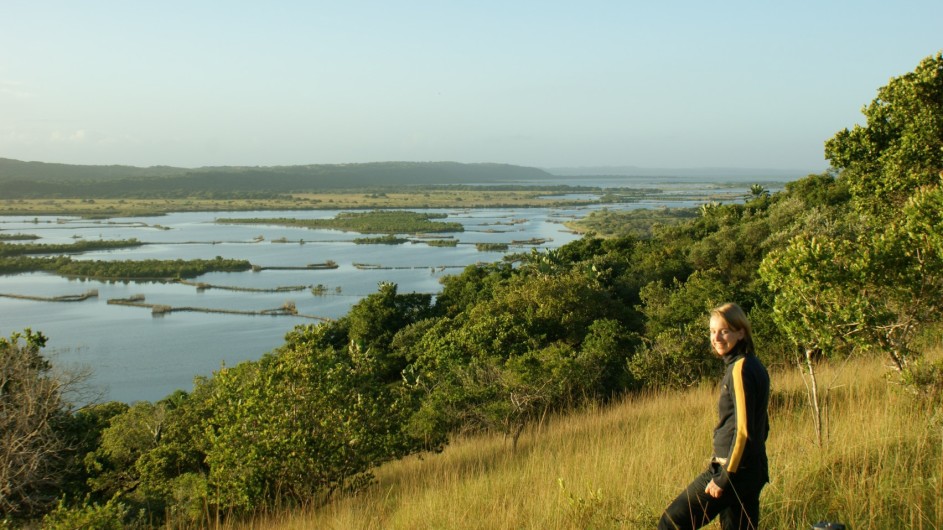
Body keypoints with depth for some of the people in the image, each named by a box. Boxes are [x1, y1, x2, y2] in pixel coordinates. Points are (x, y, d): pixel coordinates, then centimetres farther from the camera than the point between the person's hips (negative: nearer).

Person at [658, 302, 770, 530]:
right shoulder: (754, 366, 14)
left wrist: (724, 476, -18)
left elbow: (743, 430, -20)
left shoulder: (740, 369, -15)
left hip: (734, 470, -10)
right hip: (753, 471, 10)